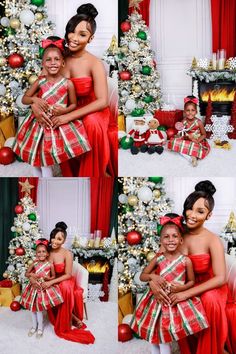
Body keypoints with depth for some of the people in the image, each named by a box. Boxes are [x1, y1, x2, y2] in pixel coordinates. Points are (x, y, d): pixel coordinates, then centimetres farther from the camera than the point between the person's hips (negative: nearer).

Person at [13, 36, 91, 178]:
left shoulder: (68, 84, -9)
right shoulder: (40, 82, -4)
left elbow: (74, 104, 2)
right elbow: (24, 99, 4)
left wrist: (63, 110, -17)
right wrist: (34, 99, -16)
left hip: (59, 123, -2)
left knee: (45, 159, 3)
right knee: (36, 157, 11)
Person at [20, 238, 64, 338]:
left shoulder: (50, 265, -8)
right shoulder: (34, 264, -3)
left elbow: (53, 276, 3)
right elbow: (26, 274, 4)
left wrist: (49, 278, -18)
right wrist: (31, 275, -16)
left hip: (45, 287, -3)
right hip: (34, 287, 3)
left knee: (39, 308, 0)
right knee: (32, 307, 10)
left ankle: (40, 327, 18)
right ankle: (34, 326, 29)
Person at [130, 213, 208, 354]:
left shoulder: (186, 261, -8)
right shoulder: (158, 258, -4)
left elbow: (192, 281, 3)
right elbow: (142, 276, 4)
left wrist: (182, 287, -16)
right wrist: (152, 276, -16)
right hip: (158, 300, 2)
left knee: (164, 338, 2)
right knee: (153, 334, 13)